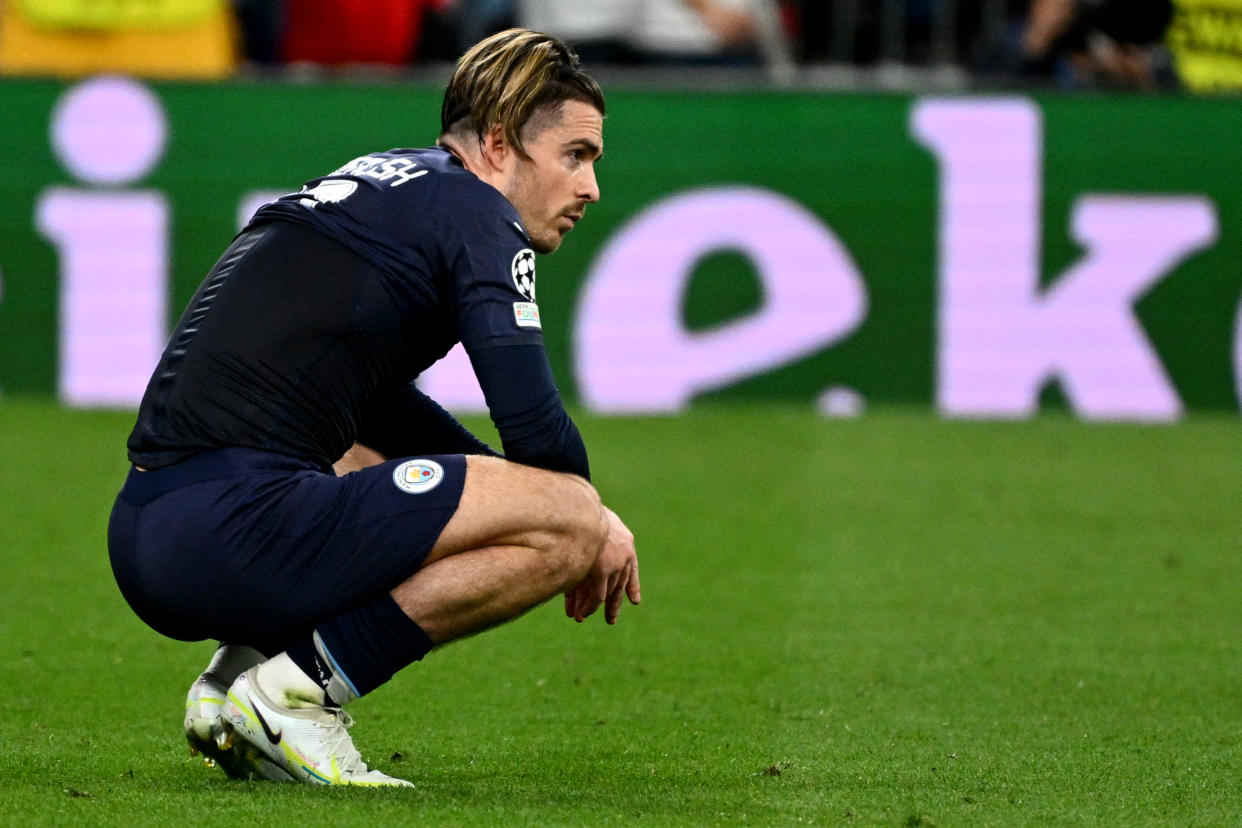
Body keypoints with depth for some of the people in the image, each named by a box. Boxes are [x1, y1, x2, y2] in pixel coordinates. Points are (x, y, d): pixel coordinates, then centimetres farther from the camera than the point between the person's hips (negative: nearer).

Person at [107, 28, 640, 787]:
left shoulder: (378, 183, 25)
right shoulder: (476, 213, -1)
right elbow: (537, 429, -9)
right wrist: (594, 522, 12)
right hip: (231, 535, -9)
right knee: (570, 521, -9)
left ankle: (243, 670, 14)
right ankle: (294, 692, -8)